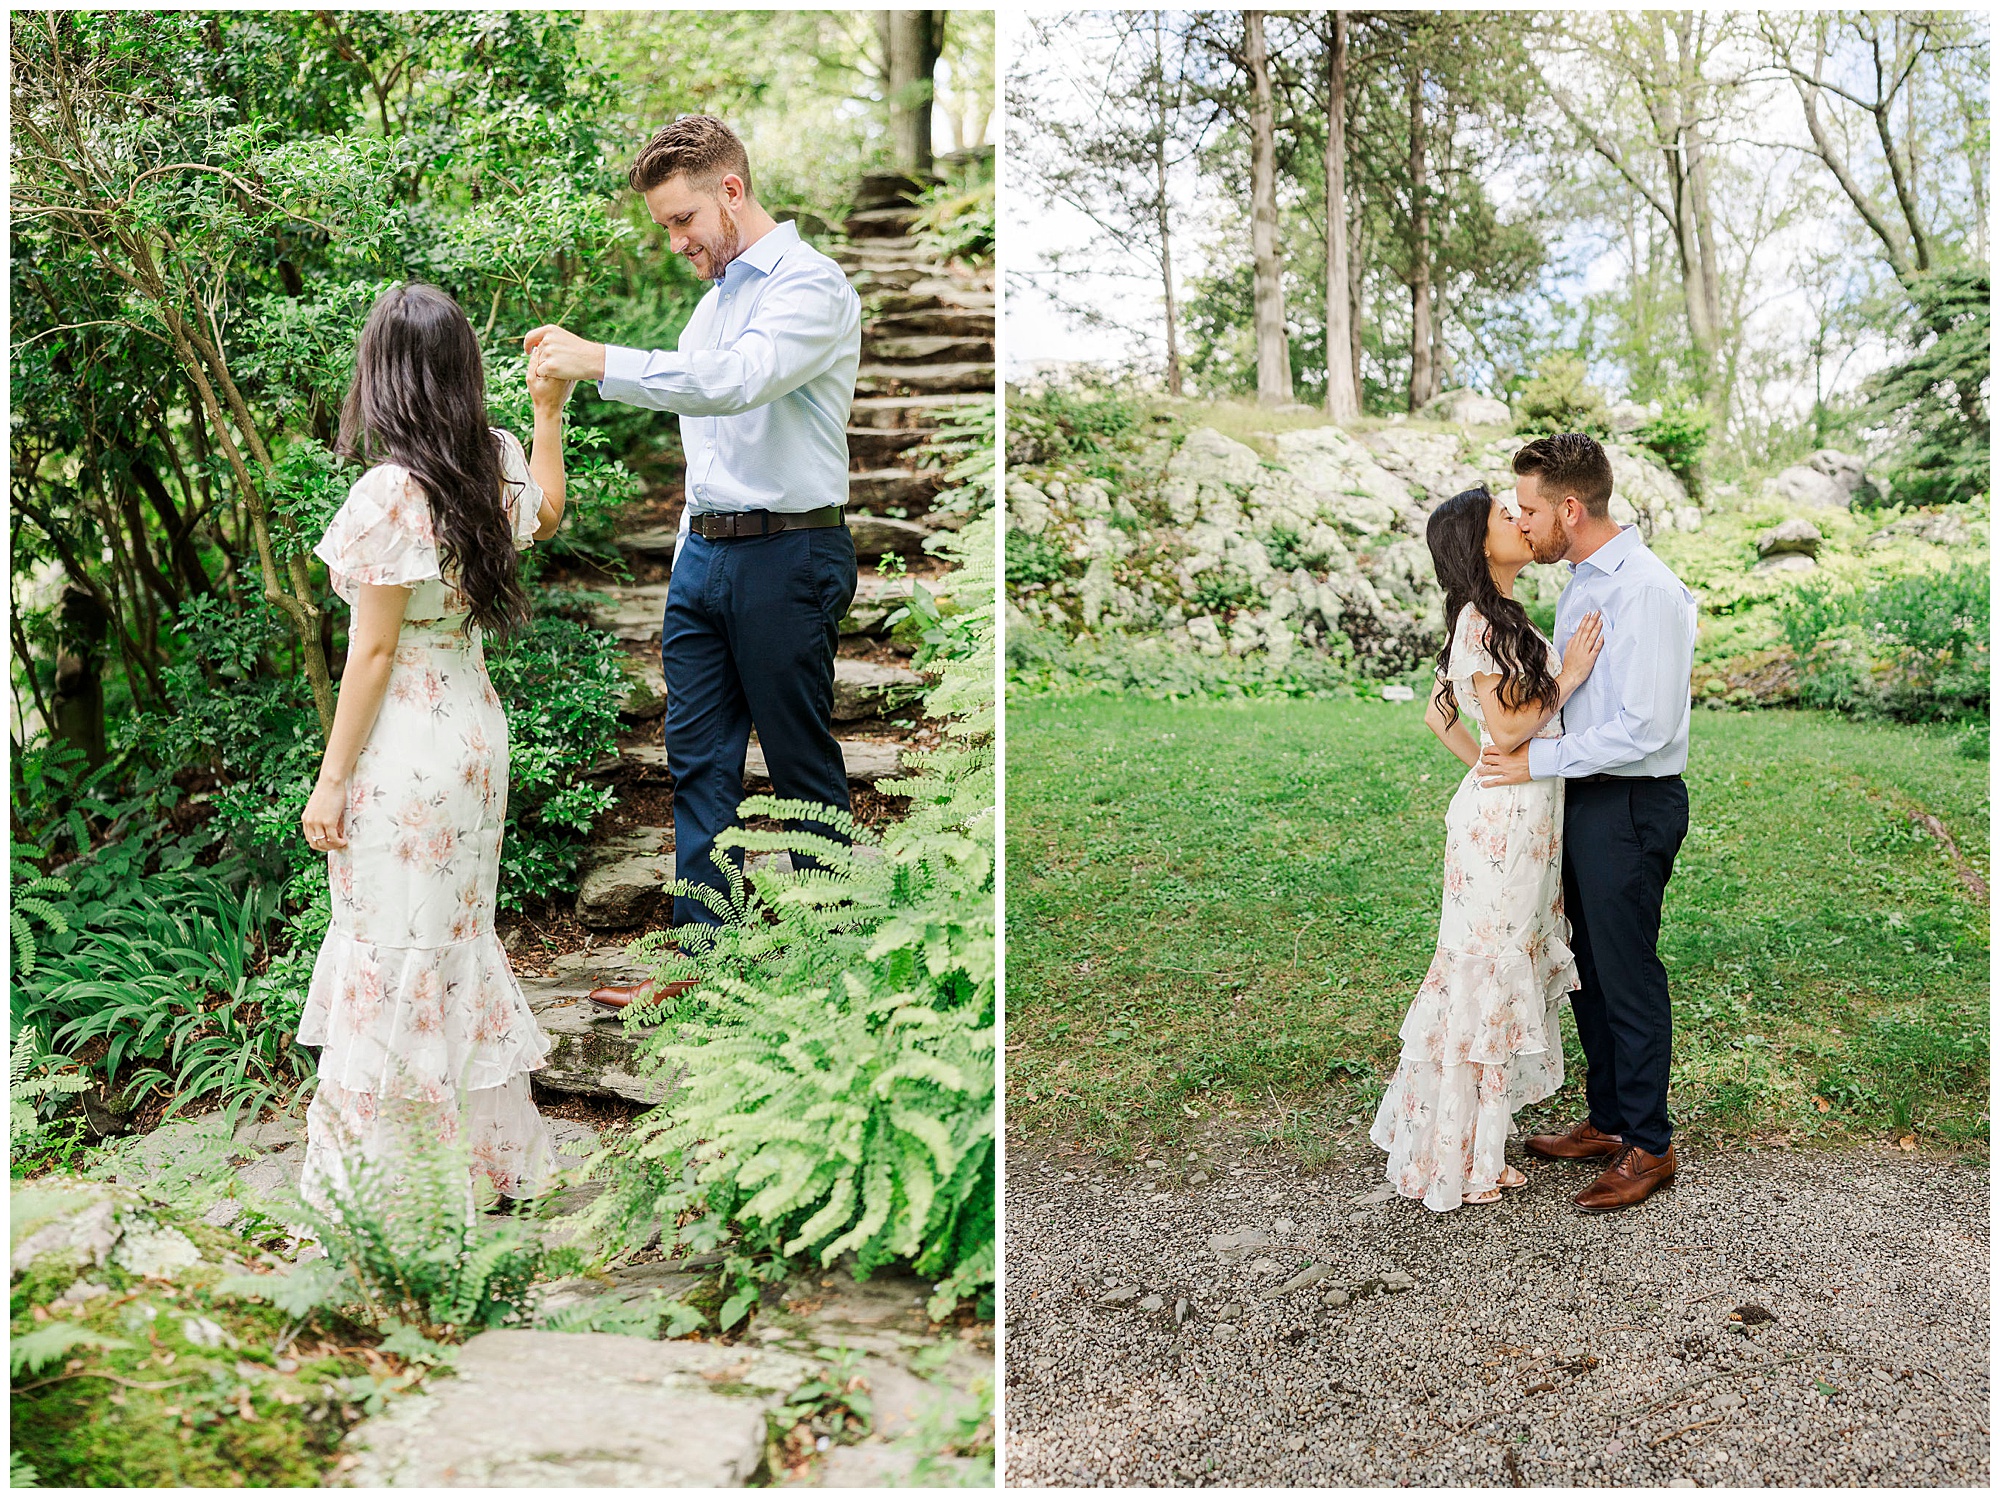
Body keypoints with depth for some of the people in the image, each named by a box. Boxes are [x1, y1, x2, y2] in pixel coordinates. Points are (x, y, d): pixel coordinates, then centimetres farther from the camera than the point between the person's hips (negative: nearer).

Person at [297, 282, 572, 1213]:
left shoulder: (391, 492, -21)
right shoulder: (500, 463, 0)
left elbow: (373, 650, -18)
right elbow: (546, 516, 24)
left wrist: (331, 780, -10)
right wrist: (550, 411, 33)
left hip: (403, 750, -7)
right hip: (476, 728, 8)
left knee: (395, 959, 4)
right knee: (459, 938, 20)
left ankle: (389, 1190, 18)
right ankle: (496, 1152, 32)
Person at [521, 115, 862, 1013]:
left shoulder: (810, 286, -10)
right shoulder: (716, 294, 18)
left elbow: (732, 381, -27)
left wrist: (599, 362, -28)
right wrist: (694, 549, 19)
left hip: (789, 553, -8)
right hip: (705, 552, 8)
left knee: (803, 768, 1)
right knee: (698, 761, 6)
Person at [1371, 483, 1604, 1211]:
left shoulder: (1500, 618, 13)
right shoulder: (1483, 623, -17)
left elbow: (1438, 714, 18)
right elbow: (1507, 729, -19)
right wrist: (1569, 678, -12)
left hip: (1524, 812, 10)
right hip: (1504, 818, -10)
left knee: (1505, 970, 15)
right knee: (1489, 974, -2)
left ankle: (1455, 1135, 26)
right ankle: (1459, 1159, 9)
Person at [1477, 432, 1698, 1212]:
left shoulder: (1646, 590, -20)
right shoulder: (1582, 582, 10)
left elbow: (1644, 727, -24)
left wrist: (1539, 761, -20)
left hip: (1631, 805, -9)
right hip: (1584, 798, 9)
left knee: (1628, 978, 3)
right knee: (1589, 970, 18)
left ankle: (1649, 1147, 18)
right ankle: (1607, 1121, 34)